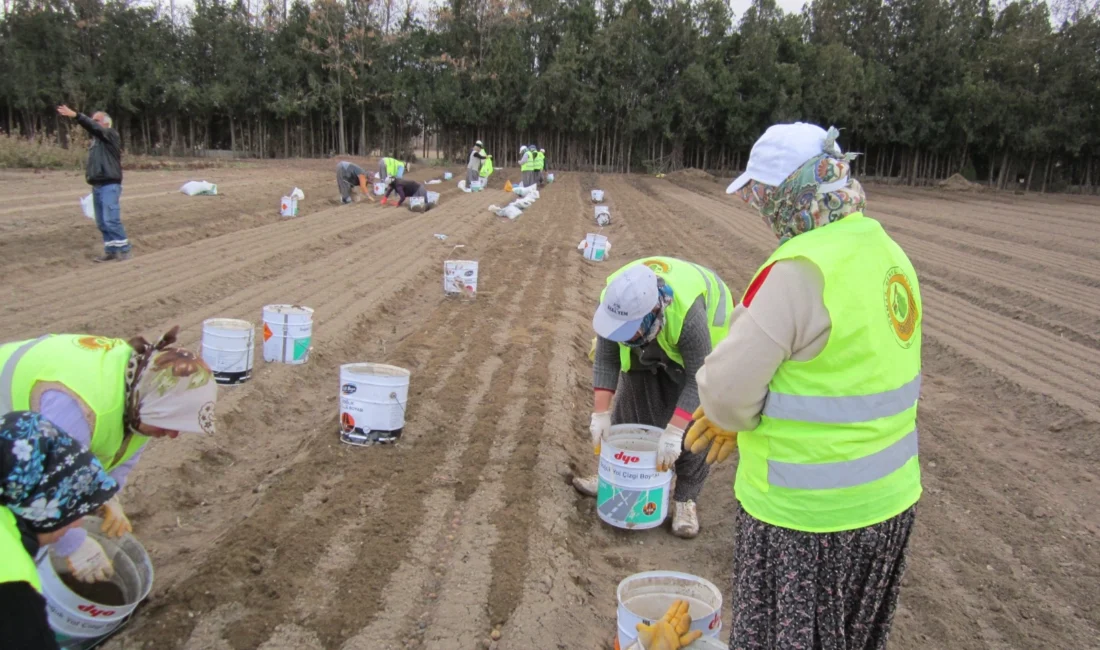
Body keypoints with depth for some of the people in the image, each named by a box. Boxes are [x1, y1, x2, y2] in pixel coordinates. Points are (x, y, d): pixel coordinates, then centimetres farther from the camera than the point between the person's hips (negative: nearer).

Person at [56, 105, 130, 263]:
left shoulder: (111, 135, -4)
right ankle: (111, 251, 13)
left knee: (111, 220, -14)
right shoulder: (96, 139, 19)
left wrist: (75, 115, -29)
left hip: (110, 185, -9)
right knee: (101, 222, 8)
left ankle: (124, 250, -7)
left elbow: (93, 127, -20)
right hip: (97, 186, 9)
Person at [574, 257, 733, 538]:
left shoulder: (688, 313, -46)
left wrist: (673, 432, -39)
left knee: (692, 422, -11)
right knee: (630, 402, 4)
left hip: (701, 340, -4)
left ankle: (685, 498, 0)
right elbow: (605, 360, -21)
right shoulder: (612, 302, -33)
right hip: (648, 344, 4)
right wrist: (601, 413, -25)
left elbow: (698, 378, -36)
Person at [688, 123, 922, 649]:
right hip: (887, 498, 8)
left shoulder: (802, 268, -26)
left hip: (809, 511, -8)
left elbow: (727, 388, -25)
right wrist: (739, 419, 7)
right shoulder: (885, 251, 2)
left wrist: (737, 416, -1)